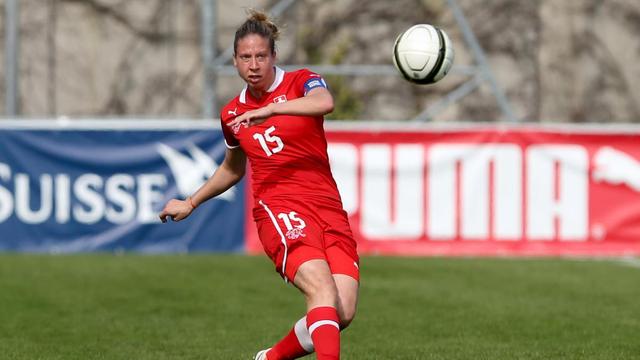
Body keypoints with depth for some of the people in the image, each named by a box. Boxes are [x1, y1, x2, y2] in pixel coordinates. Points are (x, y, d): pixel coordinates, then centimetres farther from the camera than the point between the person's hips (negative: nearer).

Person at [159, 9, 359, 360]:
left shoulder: (301, 81, 3)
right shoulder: (232, 114, 13)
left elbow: (324, 102, -23)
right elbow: (232, 169, 33)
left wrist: (270, 110, -35)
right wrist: (190, 203, 36)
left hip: (329, 209, 0)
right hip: (278, 209, 0)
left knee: (343, 313, -12)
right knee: (321, 288, -28)